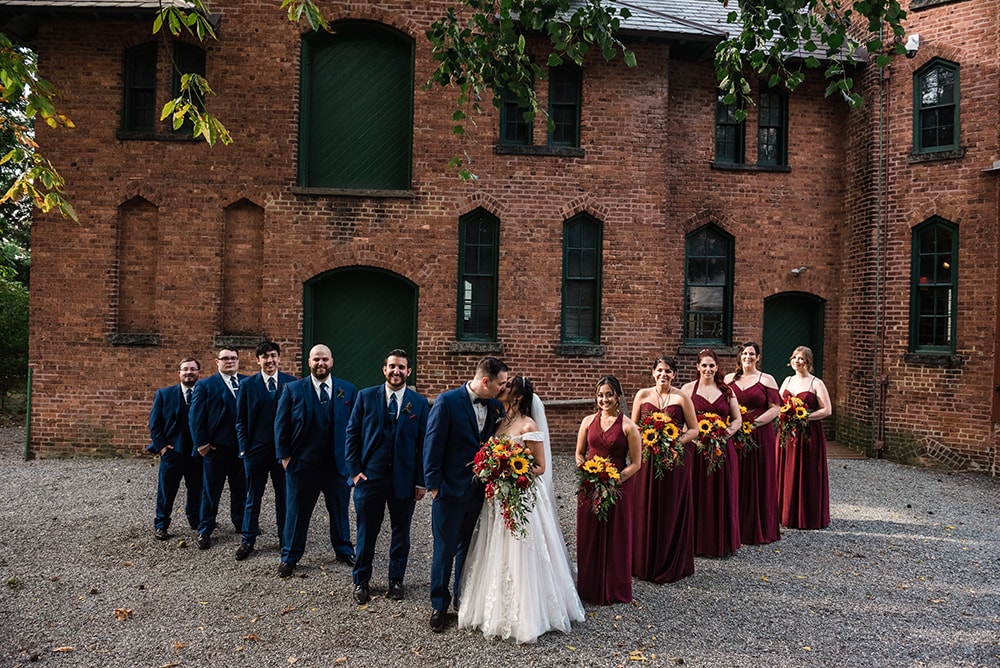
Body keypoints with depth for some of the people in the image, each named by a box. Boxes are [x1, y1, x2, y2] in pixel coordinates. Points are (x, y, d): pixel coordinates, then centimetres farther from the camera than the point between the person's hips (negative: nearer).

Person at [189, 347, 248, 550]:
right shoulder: (205, 385, -1)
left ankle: (241, 522, 31)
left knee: (241, 488, 14)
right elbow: (195, 416, -3)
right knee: (211, 490, 7)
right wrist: (201, 443, -8)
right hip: (217, 447, -3)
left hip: (243, 446, 3)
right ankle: (204, 531, 17)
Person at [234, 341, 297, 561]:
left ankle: (285, 538, 23)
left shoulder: (291, 383, 1)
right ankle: (248, 541, 20)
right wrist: (244, 447, -2)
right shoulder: (248, 385, 1)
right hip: (256, 449, 0)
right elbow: (241, 419, 4)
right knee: (253, 497, 8)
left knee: (284, 496, 9)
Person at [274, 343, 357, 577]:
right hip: (302, 463, -1)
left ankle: (344, 551, 34)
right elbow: (281, 425, 0)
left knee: (340, 510, 15)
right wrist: (285, 456, -4)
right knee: (297, 512, 10)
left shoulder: (347, 390, 1)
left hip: (338, 463, 2)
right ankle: (289, 557, 26)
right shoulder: (293, 389, -3)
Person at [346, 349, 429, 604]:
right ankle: (361, 582, 27)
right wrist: (355, 470, -5)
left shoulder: (419, 403, 0)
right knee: (366, 532, 10)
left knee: (401, 533, 13)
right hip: (369, 476, 0)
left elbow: (423, 443, 0)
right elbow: (352, 434, 2)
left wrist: (421, 481, -3)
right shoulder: (366, 396, 0)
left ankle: (396, 580, 30)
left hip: (404, 478, 1)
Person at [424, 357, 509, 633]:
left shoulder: (496, 406, 2)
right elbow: (433, 444, -11)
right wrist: (433, 484, -11)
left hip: (480, 489, 5)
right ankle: (439, 604, 23)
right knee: (445, 549, 6)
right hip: (450, 488, -4)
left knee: (469, 547, 17)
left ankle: (463, 597, 34)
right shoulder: (447, 401, -13)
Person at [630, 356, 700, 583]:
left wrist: (677, 441, -15)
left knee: (672, 511, 6)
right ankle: (645, 563, 21)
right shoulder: (642, 395, 3)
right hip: (646, 459, 2)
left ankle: (672, 565, 20)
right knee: (645, 510, 7)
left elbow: (694, 429, 0)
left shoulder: (681, 398, -2)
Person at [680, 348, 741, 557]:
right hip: (695, 448, -2)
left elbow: (737, 420, 12)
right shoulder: (688, 389, 1)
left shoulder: (726, 391, 9)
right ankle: (696, 542, 10)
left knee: (722, 495, 6)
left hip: (722, 449, 2)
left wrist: (727, 432, -6)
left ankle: (722, 542, 19)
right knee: (696, 495, 0)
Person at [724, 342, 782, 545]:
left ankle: (759, 530, 12)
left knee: (758, 481, 2)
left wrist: (754, 423, -14)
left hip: (760, 435, -2)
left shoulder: (767, 380, 3)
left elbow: (775, 408, -3)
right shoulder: (729, 379, 12)